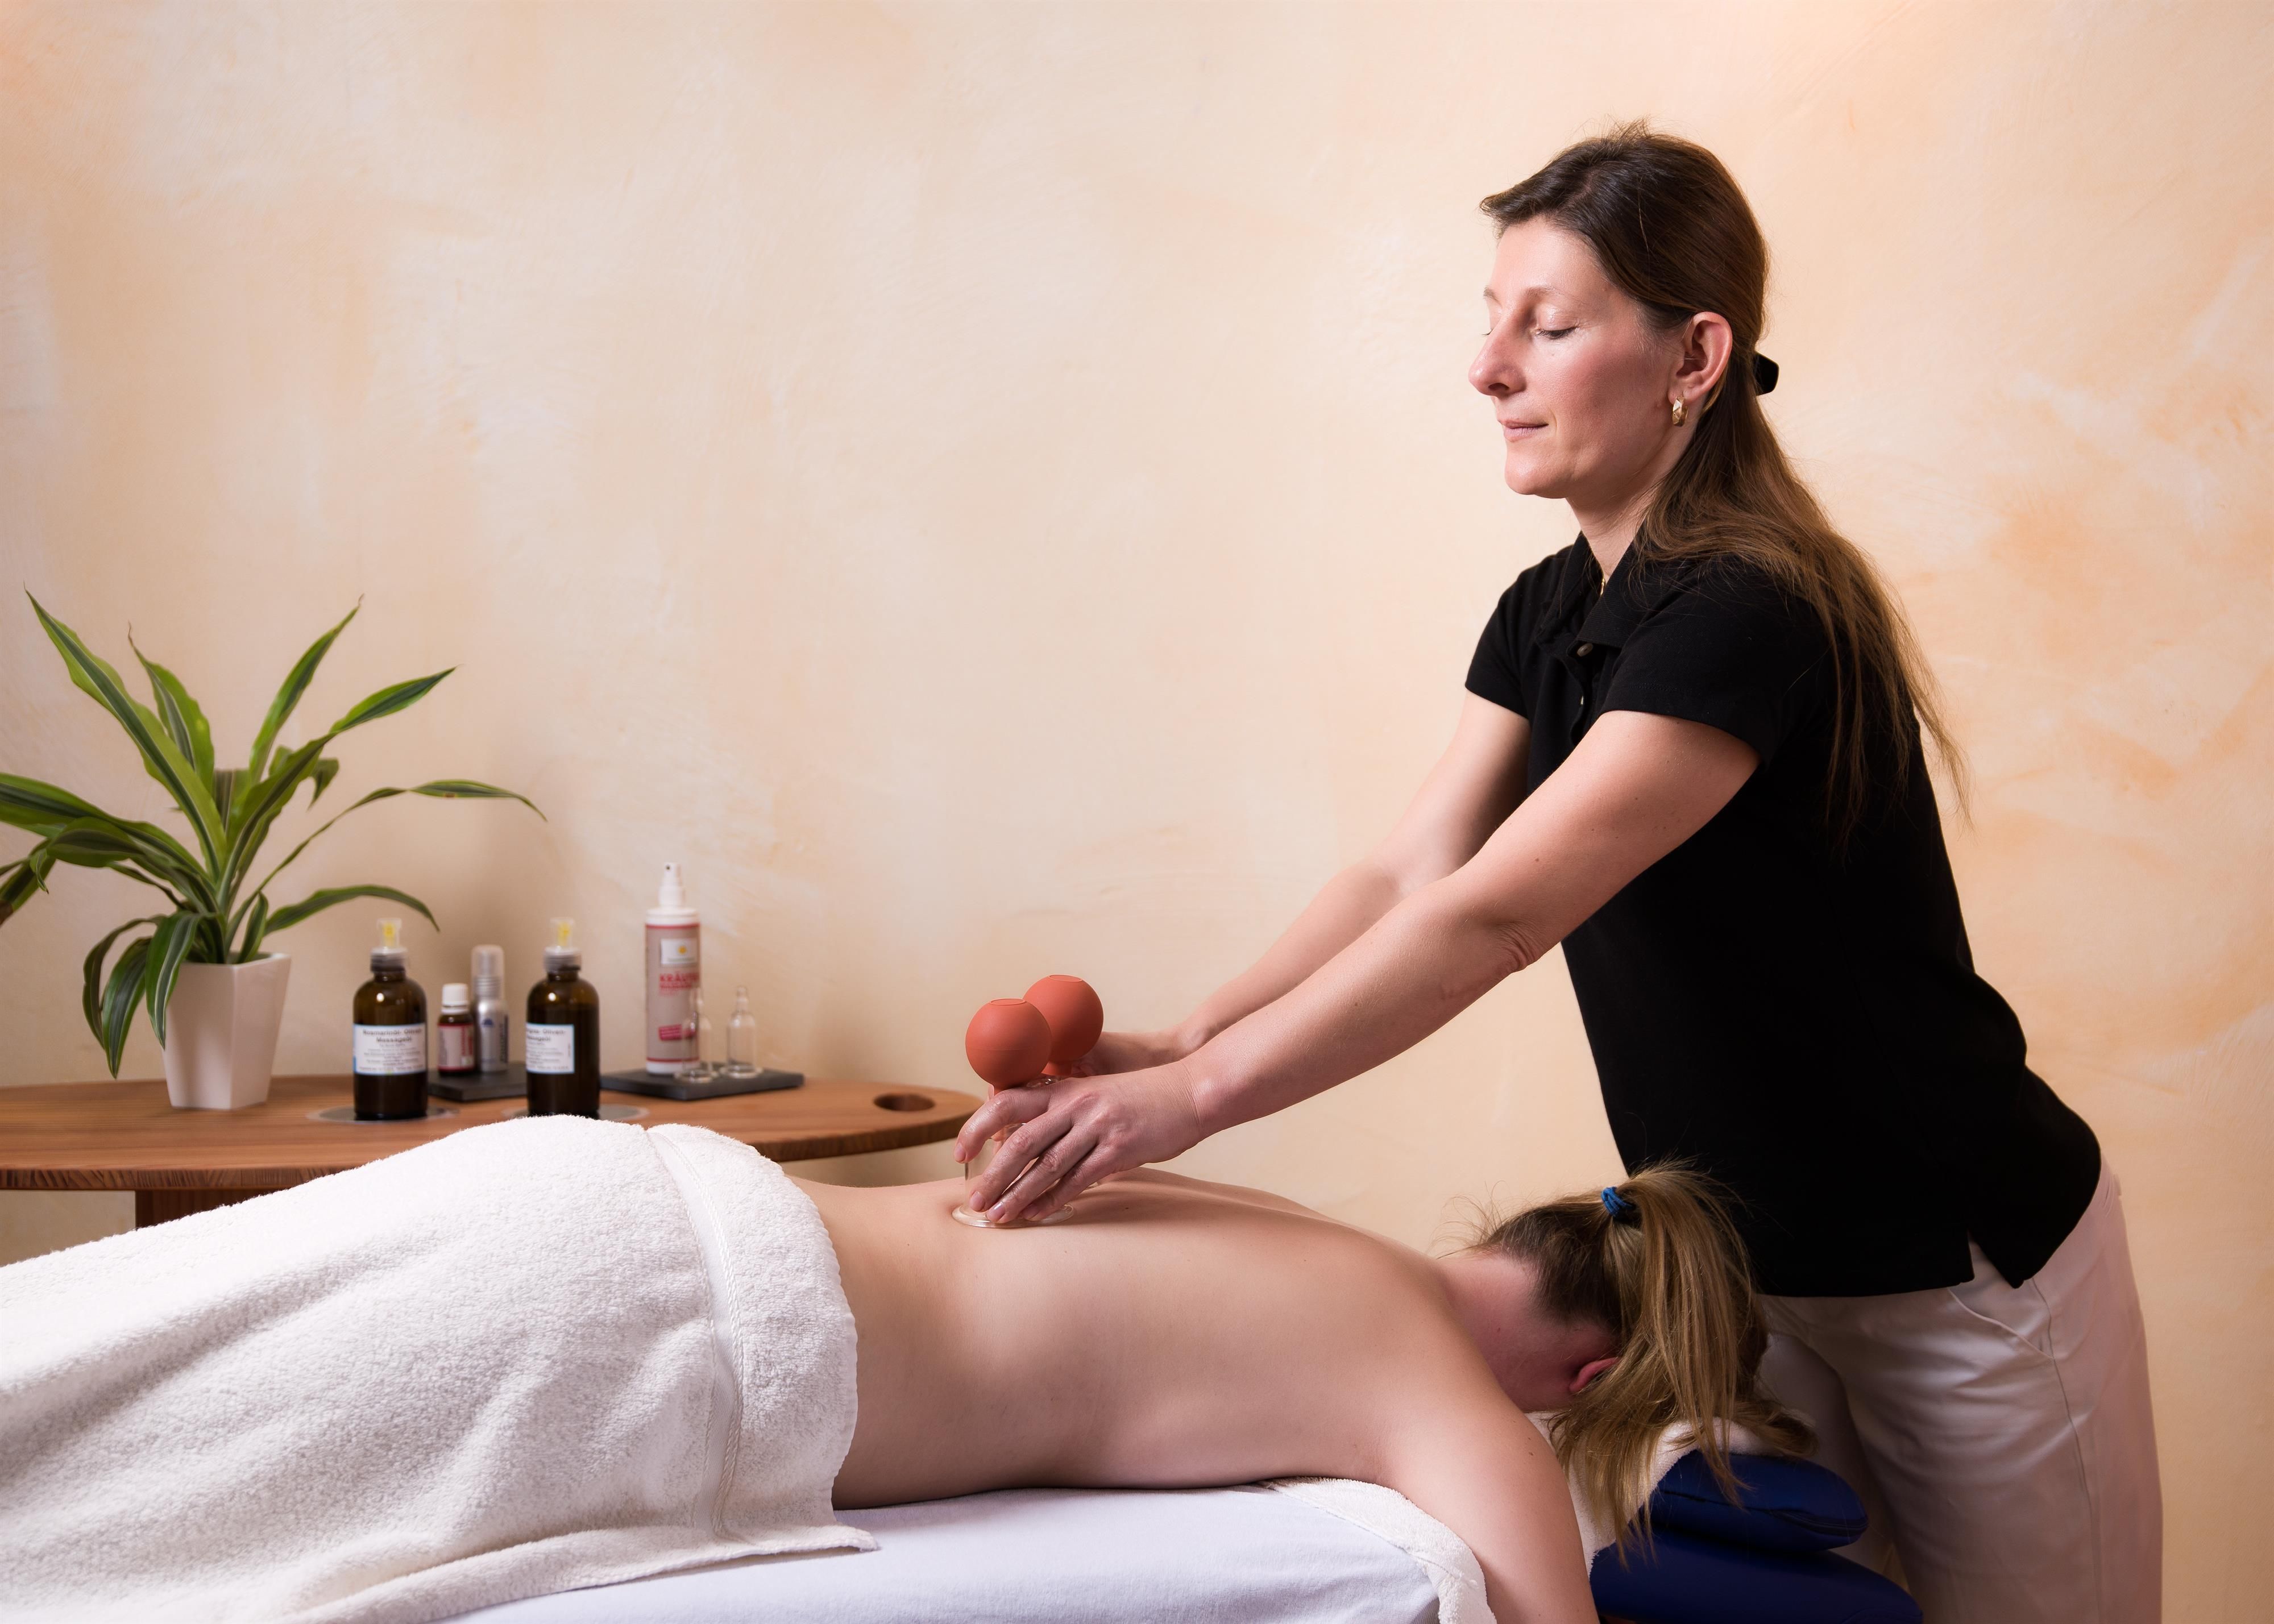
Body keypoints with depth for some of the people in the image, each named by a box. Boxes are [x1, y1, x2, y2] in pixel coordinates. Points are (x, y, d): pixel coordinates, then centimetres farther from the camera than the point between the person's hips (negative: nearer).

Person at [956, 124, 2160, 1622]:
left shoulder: (1752, 611, -26)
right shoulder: (1550, 614, 3)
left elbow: (1495, 916, -32)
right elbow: (1409, 874, -5)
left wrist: (1193, 1096, -35)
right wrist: (1183, 1041, -19)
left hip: (1960, 1277, -8)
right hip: (1744, 1259, 8)